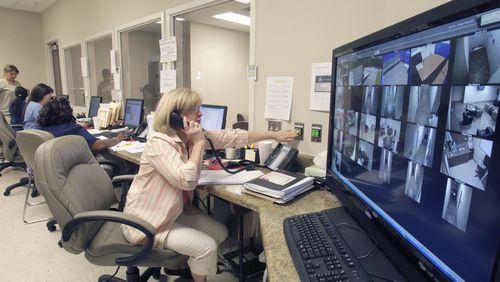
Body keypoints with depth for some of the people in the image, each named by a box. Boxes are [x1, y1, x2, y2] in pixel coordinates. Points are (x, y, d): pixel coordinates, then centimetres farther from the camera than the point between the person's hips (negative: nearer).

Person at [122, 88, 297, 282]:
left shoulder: (195, 135, -3)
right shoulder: (159, 144, -27)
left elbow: (232, 137, -1)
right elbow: (187, 181, -37)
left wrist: (274, 135, 2)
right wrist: (199, 143, -28)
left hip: (176, 211, 8)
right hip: (147, 220, -8)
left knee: (220, 233, 9)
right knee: (206, 246, -16)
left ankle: (179, 264, 29)